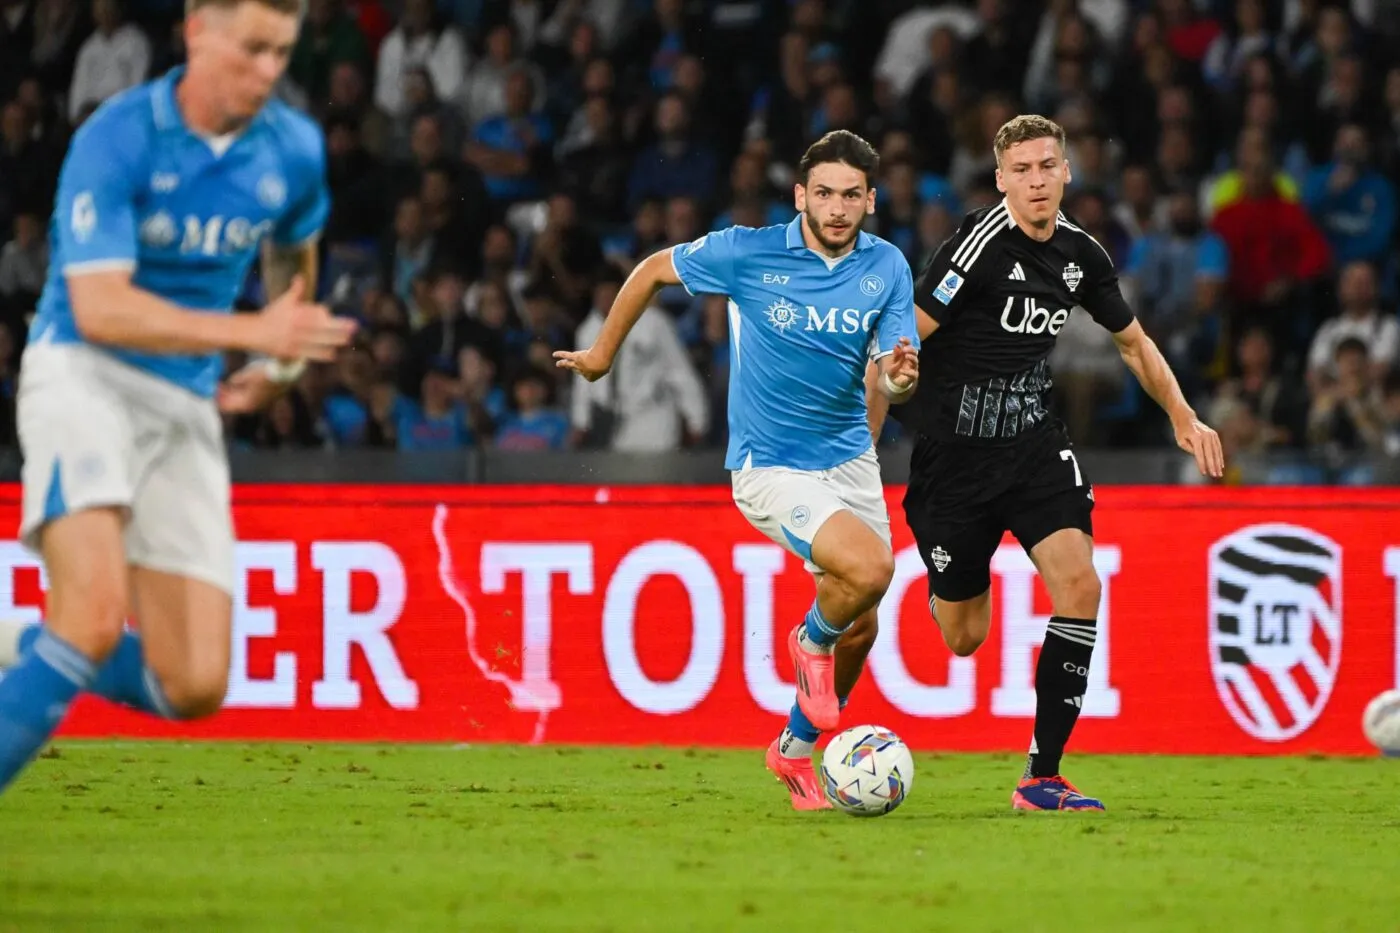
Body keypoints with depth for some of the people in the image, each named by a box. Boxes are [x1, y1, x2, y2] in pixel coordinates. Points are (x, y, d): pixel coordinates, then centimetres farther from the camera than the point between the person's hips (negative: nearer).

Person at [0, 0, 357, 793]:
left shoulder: (294, 150, 2)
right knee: (97, 614, -30)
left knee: (195, 687, -4)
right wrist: (253, 332, -30)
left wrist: (280, 367, 18)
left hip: (188, 405, 6)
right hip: (81, 373, -6)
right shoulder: (117, 139, -15)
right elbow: (99, 308, -23)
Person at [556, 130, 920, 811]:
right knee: (869, 568, -27)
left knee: (858, 630, 10)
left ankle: (795, 750, 34)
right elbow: (653, 271, 3)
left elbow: (885, 380, -6)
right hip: (770, 467, -5)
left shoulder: (886, 268, -4)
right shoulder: (747, 254, -13)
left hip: (849, 456, 5)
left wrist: (898, 377, -30)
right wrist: (602, 353, 12)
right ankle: (812, 642, 7)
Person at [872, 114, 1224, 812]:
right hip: (952, 452, -4)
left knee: (1080, 584, -18)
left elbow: (1132, 341, 21)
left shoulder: (1080, 255, 2)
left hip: (1032, 445, 4)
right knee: (965, 638, 3)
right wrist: (862, 443, -20)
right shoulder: (983, 244, -17)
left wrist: (1183, 418, 16)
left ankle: (1042, 777, -13)